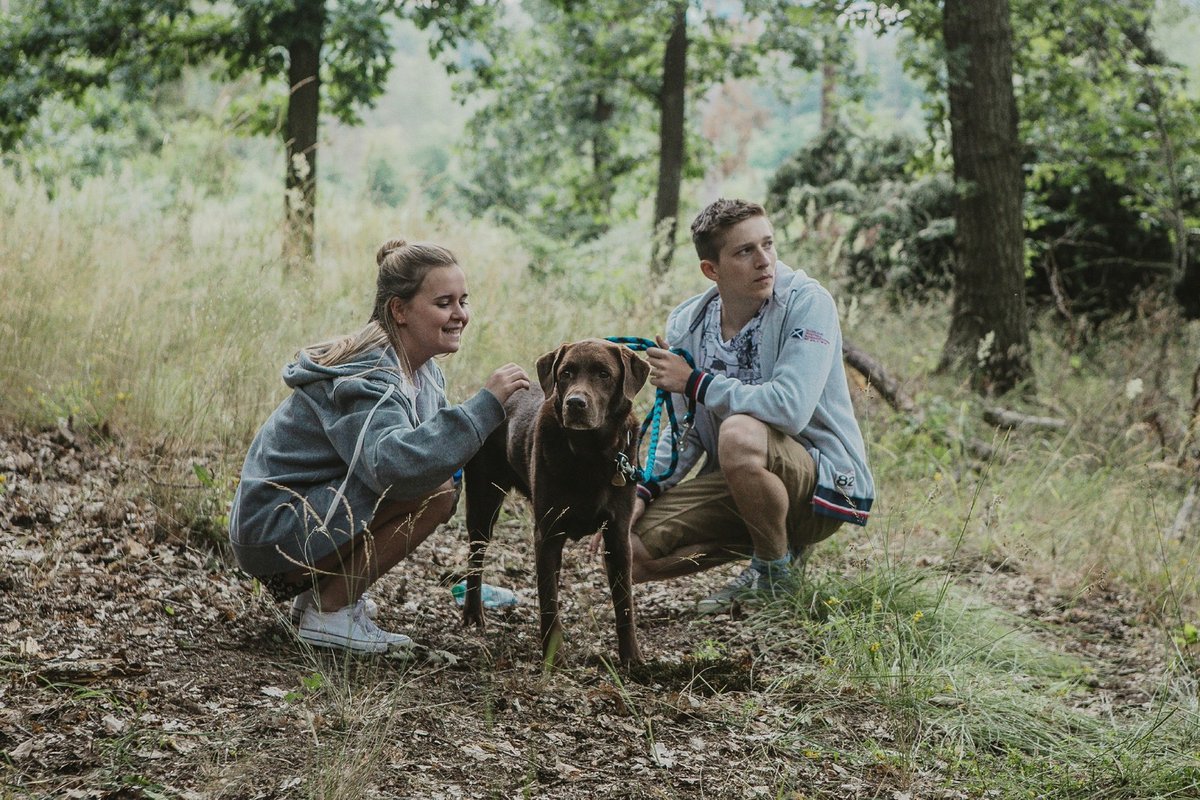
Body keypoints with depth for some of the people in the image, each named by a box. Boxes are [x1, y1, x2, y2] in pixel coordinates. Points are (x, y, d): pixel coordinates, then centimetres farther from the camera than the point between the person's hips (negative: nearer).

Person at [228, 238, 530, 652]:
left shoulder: (421, 370, 5)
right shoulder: (366, 378, -24)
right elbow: (393, 464, -41)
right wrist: (485, 403, -38)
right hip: (272, 530, -10)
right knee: (434, 490, -20)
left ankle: (319, 590, 11)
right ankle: (328, 613, -11)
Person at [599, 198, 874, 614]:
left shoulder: (807, 302, -18)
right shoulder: (687, 323, 0)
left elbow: (790, 408, -31)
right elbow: (685, 429, 10)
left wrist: (695, 382, -20)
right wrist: (642, 490, -6)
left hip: (825, 481, -6)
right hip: (735, 485, 6)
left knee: (740, 434, -36)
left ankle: (779, 566, -10)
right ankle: (766, 543, 11)